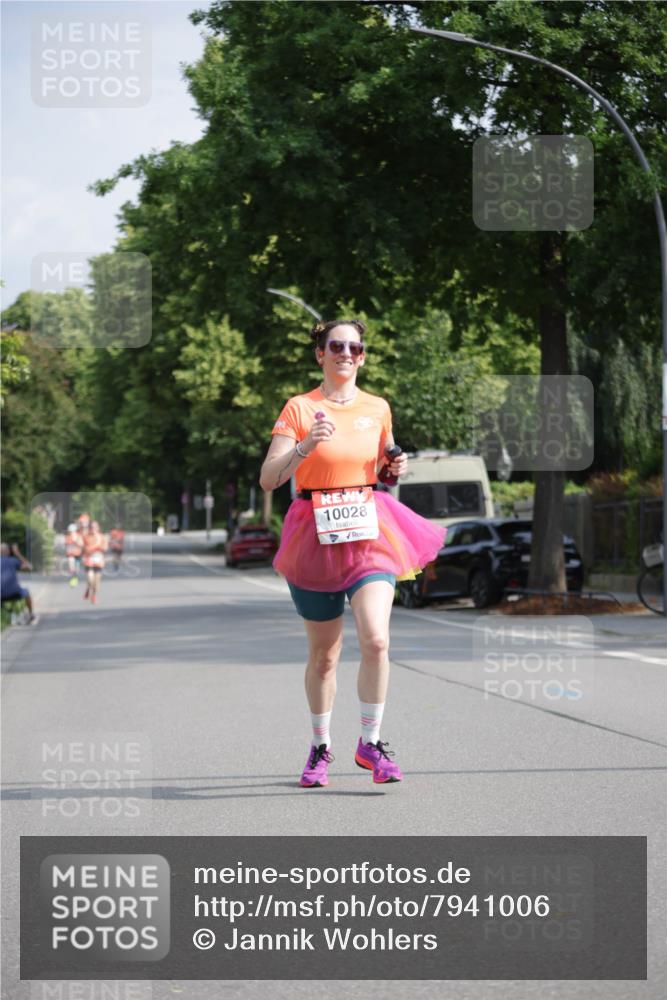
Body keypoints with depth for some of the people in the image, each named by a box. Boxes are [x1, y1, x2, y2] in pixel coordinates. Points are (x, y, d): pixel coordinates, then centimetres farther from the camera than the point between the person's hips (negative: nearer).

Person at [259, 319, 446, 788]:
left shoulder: (378, 408, 8)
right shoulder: (300, 407, -3)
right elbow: (269, 478, -10)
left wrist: (395, 466, 1)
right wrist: (306, 446, -25)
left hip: (369, 531, 2)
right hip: (316, 534, -1)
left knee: (376, 639, -18)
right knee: (323, 653, 7)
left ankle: (370, 742, -1)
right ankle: (320, 748, 27)